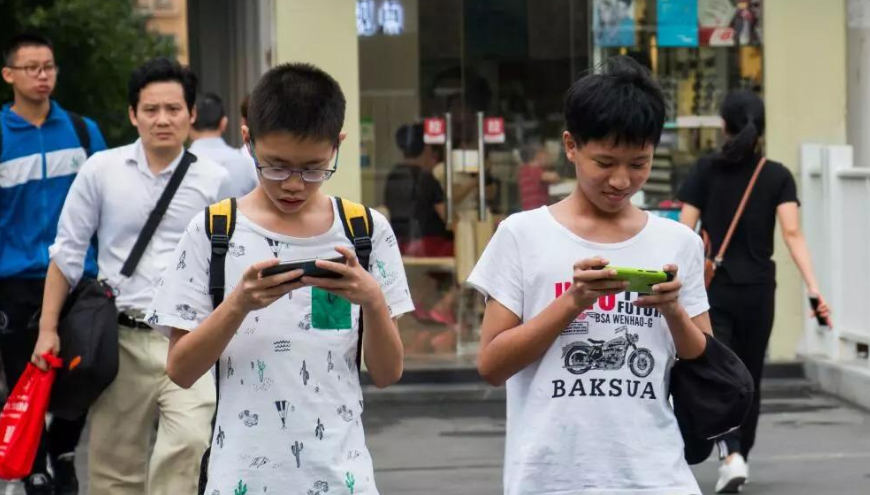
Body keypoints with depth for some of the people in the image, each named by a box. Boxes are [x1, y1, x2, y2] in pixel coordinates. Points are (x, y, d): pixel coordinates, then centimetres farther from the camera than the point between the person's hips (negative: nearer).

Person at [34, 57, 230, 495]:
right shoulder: (101, 171, 1)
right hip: (121, 337, 1)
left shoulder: (214, 180, 1)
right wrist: (48, 328, 1)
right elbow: (68, 253, 6)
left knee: (187, 443, -24)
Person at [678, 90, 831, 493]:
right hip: (758, 290, 2)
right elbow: (792, 233, -11)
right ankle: (739, 458, 27)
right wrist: (813, 288, -15)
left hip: (712, 289, -2)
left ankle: (731, 456, -26)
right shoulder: (778, 176, 0)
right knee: (750, 379, 18)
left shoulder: (706, 170, -3)